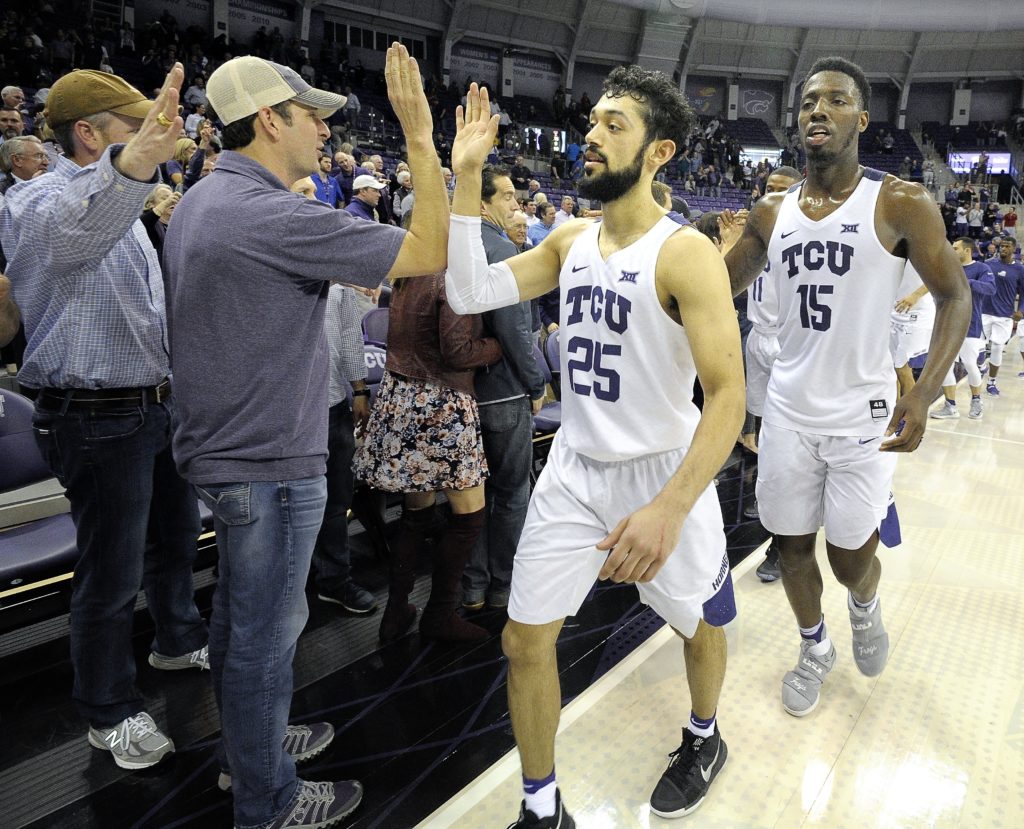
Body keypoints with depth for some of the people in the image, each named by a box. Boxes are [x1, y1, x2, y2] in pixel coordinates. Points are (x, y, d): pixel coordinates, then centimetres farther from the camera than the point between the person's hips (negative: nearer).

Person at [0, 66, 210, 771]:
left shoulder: (123, 208, 15)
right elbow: (75, 231, -43)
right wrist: (131, 164, -61)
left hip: (156, 406, 9)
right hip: (99, 419, -9)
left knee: (176, 534, 22)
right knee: (112, 573, 3)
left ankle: (179, 639, 45)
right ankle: (111, 711, 22)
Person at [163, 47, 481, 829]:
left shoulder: (202, 200, 7)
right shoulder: (274, 215, -23)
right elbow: (429, 253, -22)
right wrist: (422, 140, -18)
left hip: (225, 445, 10)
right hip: (271, 461, -10)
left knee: (239, 611, 22)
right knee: (268, 630, 6)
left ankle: (248, 743, 43)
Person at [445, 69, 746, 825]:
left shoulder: (685, 252, -17)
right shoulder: (570, 240, 2)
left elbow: (727, 397, -23)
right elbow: (469, 293, -5)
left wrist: (668, 509, -34)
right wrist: (467, 178, -9)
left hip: (661, 473, -4)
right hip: (574, 471, 5)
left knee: (701, 626, 19)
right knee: (524, 641, 4)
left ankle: (703, 739, 52)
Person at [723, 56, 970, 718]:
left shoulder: (901, 204, -8)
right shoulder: (772, 211, 4)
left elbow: (954, 296, -6)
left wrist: (924, 393, -20)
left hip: (863, 415, -3)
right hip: (790, 409, 4)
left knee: (850, 557, 6)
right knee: (792, 542, 13)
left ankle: (866, 606, 44)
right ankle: (815, 648, 39)